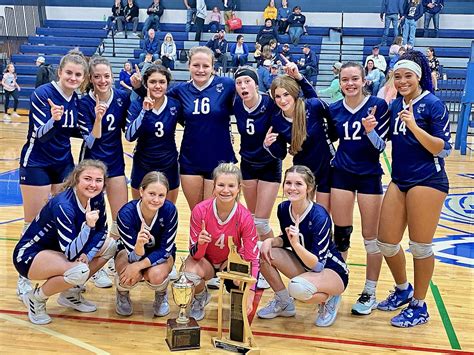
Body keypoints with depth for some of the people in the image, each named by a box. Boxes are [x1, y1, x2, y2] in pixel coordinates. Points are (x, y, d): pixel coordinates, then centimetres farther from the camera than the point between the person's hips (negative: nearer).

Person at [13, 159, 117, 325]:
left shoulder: (97, 198, -11)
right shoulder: (63, 205, -31)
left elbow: (101, 232, 2)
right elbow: (71, 254, -32)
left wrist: (87, 254, -15)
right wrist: (88, 225, -44)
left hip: (57, 249, 8)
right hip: (29, 255, -8)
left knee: (110, 246, -1)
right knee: (79, 271, -32)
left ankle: (70, 293, 9)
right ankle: (36, 297, -4)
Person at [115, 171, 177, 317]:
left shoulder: (169, 210, -30)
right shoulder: (126, 213, -31)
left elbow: (165, 250, -21)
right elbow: (134, 256, -27)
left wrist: (139, 266, -33)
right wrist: (139, 244, -51)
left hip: (160, 255, 0)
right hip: (132, 252, 0)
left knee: (156, 275, -32)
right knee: (132, 277, -32)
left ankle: (161, 295, 7)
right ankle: (122, 293, 7)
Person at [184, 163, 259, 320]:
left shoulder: (245, 217, -24)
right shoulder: (200, 210, -24)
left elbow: (252, 258, -20)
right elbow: (195, 254, -18)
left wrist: (250, 295, -30)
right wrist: (200, 244, -43)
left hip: (231, 262, 0)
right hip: (205, 260, 0)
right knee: (191, 271, -34)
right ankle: (200, 298, 5)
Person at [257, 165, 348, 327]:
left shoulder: (319, 216, -28)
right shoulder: (283, 209, -10)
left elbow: (318, 265, -28)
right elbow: (286, 240, 7)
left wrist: (295, 243, -43)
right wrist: (271, 241, -15)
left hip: (331, 270, -6)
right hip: (304, 265, 7)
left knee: (297, 287, -36)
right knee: (262, 251, -13)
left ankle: (329, 299, 0)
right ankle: (284, 303, 6)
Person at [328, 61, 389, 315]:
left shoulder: (378, 105, -9)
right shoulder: (334, 110, 2)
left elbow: (380, 146, -12)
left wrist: (370, 130, -28)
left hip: (369, 176, -2)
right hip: (342, 175, 3)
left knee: (370, 236, 6)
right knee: (341, 234, 8)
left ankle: (370, 292, 19)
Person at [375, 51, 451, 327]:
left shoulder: (433, 104, -9)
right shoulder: (396, 105, 9)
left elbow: (443, 149, -13)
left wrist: (414, 126, -24)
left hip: (428, 182, -6)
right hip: (399, 181, 6)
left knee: (420, 246, 3)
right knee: (386, 242, 8)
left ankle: (419, 307, 21)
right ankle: (403, 290, 34)